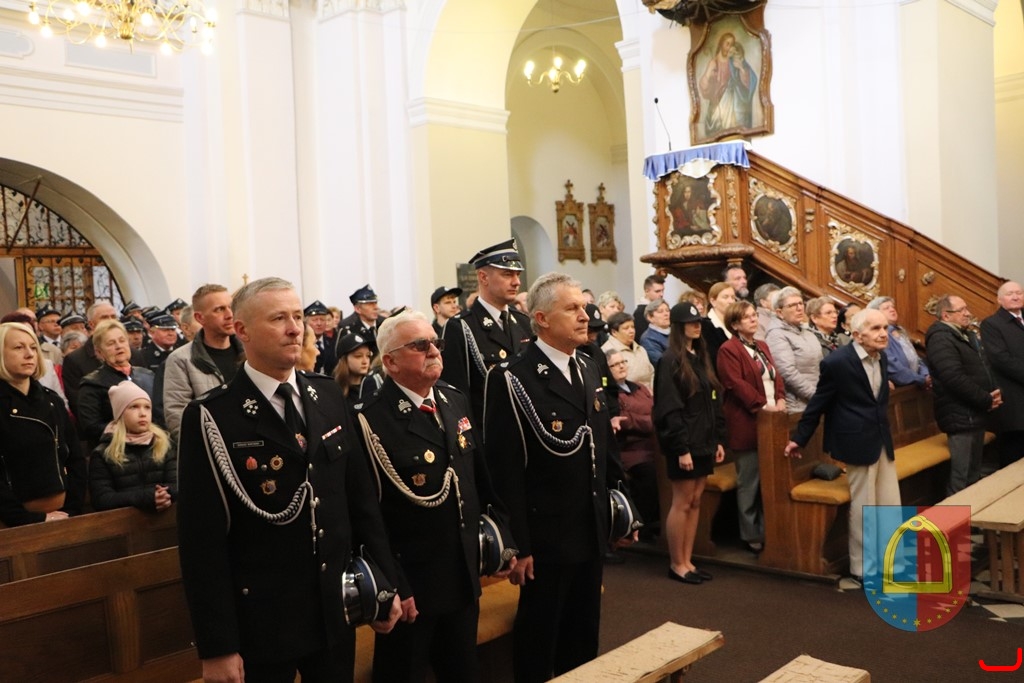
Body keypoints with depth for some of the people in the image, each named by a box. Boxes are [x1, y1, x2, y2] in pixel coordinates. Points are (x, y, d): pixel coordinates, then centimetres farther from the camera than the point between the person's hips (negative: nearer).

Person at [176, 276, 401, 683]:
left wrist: (385, 581, 7)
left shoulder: (329, 397, 4)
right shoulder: (211, 418, -13)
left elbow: (361, 495, 8)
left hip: (336, 614, 5)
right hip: (260, 623, -4)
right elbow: (202, 541, -14)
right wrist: (217, 647, -14)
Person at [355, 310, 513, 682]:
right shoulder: (372, 421, -18)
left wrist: (501, 537, 10)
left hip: (464, 578, 6)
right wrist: (393, 588, -17)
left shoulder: (456, 401, 5)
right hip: (411, 585, -6)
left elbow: (482, 476, 11)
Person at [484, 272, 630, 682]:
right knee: (538, 638, 11)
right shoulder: (513, 380, -16)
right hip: (547, 537, -7)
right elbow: (506, 471, -18)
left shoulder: (589, 370, 9)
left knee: (584, 636, 21)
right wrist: (518, 546, -17)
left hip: (593, 533, 7)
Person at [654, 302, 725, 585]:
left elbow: (714, 402, 15)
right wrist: (681, 448, -19)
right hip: (684, 444, -8)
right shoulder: (670, 361, -11)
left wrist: (719, 440, 11)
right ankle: (676, 564, 10)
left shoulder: (701, 357, 13)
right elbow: (669, 409, -16)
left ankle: (687, 561, 18)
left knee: (695, 503, 10)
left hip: (704, 442, 8)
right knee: (682, 504, -1)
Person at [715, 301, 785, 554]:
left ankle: (767, 530, 22)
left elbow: (776, 376, 16)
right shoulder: (728, 350, -9)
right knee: (749, 484, 1)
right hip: (747, 425, -8)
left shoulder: (762, 346, 17)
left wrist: (780, 399, -2)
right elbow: (737, 384, -18)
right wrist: (763, 405, -21)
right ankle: (751, 536, 12)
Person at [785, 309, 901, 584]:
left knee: (891, 505, 12)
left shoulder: (881, 358, 8)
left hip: (882, 441, 7)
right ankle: (861, 568, 17)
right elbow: (818, 402, -8)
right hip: (858, 443, -7)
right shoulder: (838, 362, -15)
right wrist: (799, 438, -2)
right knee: (863, 508, 2)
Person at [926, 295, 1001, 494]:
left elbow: (983, 368, 20)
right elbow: (956, 379, -26)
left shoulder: (968, 335, 16)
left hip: (975, 414, 10)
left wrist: (995, 392, 0)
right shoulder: (941, 339, -17)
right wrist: (987, 400, -16)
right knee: (963, 479, -5)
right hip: (961, 416, -10)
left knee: (973, 474, 18)